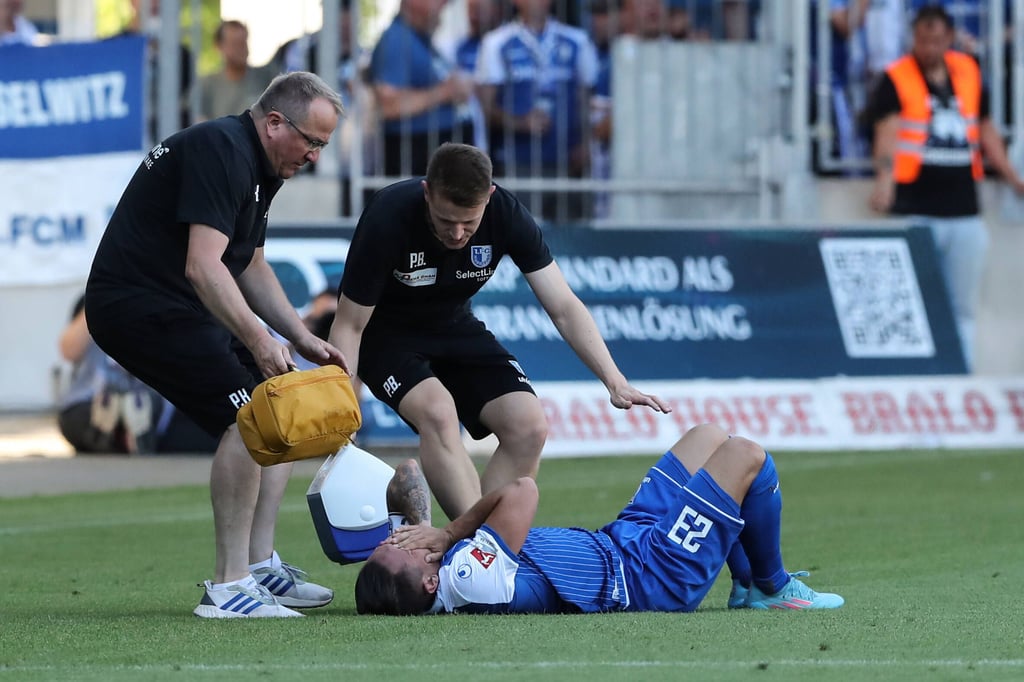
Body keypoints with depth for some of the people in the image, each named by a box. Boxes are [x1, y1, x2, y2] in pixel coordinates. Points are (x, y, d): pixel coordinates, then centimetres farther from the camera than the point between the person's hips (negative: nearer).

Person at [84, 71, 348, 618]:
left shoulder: (258, 166, 15)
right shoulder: (220, 151, -18)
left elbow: (250, 267, 25)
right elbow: (203, 267, -28)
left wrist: (303, 339, 14)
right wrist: (258, 339, -34)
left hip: (181, 307, 11)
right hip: (137, 302, -11)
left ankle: (259, 566, 12)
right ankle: (228, 587, -18)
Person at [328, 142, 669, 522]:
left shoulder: (506, 216, -21)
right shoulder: (389, 218, -30)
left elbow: (563, 308, -16)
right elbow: (350, 326, -20)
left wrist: (613, 380, -28)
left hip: (454, 328, 4)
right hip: (385, 332, -4)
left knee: (529, 428, -14)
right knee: (438, 410, -33)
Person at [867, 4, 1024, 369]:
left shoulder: (969, 72, 12)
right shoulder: (896, 79, -5)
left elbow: (985, 130, 21)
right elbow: (888, 131, -19)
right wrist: (885, 178, -34)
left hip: (964, 211, 5)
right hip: (915, 210, -5)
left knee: (962, 307, 7)